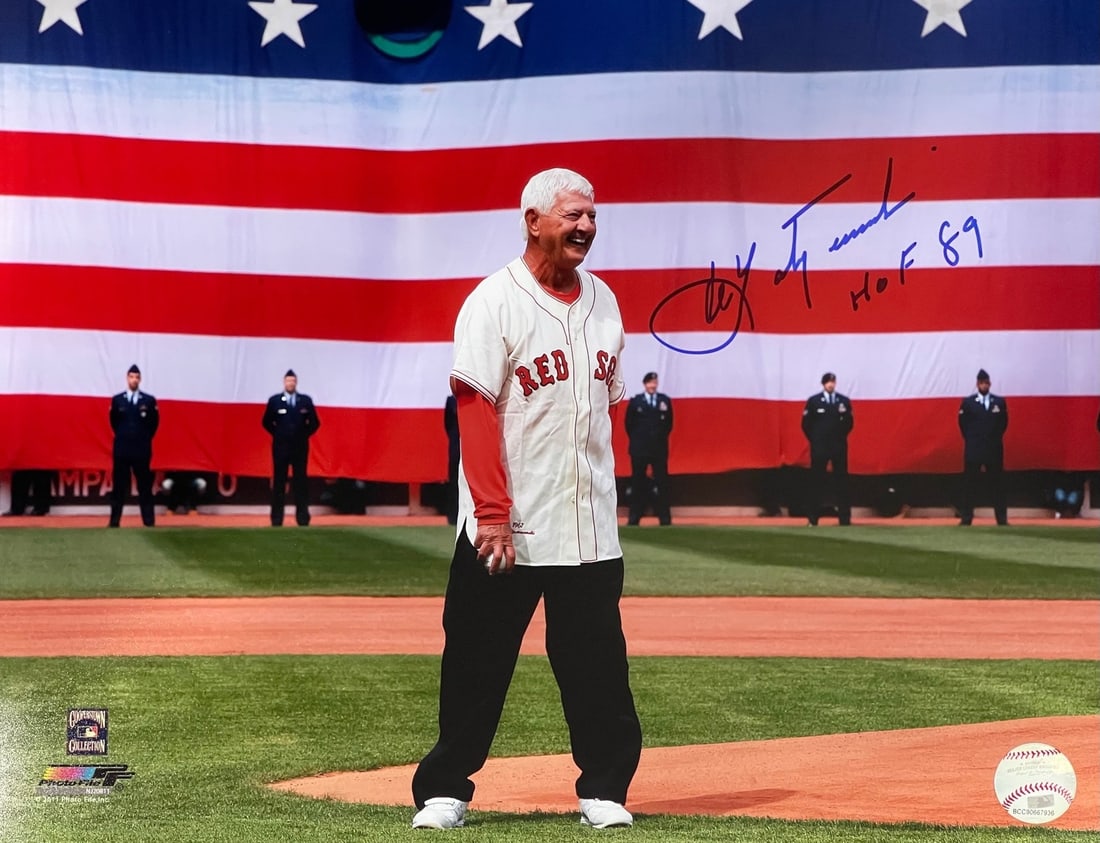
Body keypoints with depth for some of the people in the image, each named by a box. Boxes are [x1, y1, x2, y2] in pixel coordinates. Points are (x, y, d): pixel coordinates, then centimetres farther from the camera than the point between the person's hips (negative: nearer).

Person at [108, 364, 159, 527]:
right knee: (119, 487, 2)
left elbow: (154, 423, 8)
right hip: (122, 450, 1)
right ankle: (114, 522, 6)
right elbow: (113, 422, 14)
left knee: (145, 487, 0)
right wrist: (123, 437, 13)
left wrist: (144, 439, 7)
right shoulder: (117, 400, 4)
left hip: (142, 450, -1)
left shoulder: (149, 400, 1)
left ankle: (149, 522, 2)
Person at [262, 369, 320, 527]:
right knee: (279, 483, 1)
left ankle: (302, 519, 3)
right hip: (280, 447, -1)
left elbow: (314, 422, 9)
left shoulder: (306, 401, 3)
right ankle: (276, 519, 3)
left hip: (300, 447, 1)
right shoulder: (274, 400, 0)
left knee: (301, 482, 1)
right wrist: (277, 434, 3)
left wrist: (305, 434, 2)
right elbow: (266, 422, 9)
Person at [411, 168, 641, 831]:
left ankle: (604, 788, 16)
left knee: (598, 664, 6)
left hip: (591, 528, 5)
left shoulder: (603, 301, 11)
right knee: (478, 663, 2)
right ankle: (445, 788, 13)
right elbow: (475, 409, -13)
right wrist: (493, 513, -19)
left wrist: (603, 496, 10)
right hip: (506, 529, -5)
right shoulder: (495, 302, -8)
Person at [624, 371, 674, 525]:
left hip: (659, 448, 1)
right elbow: (629, 424, 6)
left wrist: (661, 438, 6)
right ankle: (635, 516, 5)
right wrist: (636, 441, 5)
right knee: (638, 482, 2)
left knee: (661, 482, 0)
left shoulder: (665, 401, 4)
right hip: (639, 449, -1)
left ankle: (664, 516, 2)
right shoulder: (635, 401, 2)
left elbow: (669, 423, 10)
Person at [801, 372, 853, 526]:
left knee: (841, 480, 2)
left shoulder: (844, 401, 4)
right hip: (819, 446, -2)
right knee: (816, 480, -1)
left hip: (839, 446, 2)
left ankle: (845, 517, 4)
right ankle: (813, 517, 3)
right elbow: (806, 424, 2)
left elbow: (849, 422, 9)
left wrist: (840, 437, -2)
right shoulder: (813, 401, -1)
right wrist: (815, 440, 2)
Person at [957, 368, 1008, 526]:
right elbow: (963, 423, 5)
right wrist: (971, 440, 5)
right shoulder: (968, 402, 2)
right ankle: (966, 518, -1)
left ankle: (1002, 518, 4)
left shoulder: (1000, 402, 6)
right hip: (973, 449, -1)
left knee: (997, 483, 2)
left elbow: (1003, 423, 11)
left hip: (994, 449, 1)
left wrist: (995, 439, 7)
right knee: (970, 484, -2)